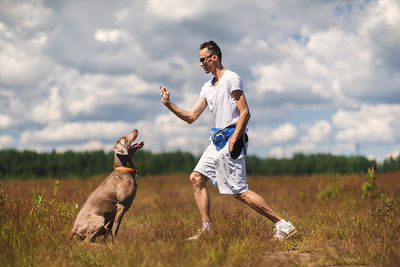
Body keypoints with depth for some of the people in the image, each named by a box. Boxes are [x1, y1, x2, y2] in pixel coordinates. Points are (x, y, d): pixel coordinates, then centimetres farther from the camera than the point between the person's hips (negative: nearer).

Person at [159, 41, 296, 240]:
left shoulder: (231, 79, -8)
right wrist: (169, 104, 7)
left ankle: (283, 225, -8)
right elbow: (191, 117, 17)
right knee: (196, 178, 3)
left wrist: (233, 141, -21)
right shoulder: (208, 87, 18)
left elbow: (245, 113, -14)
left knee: (239, 192, -12)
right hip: (217, 141, 9)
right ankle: (206, 227, 6)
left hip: (232, 140, -9)